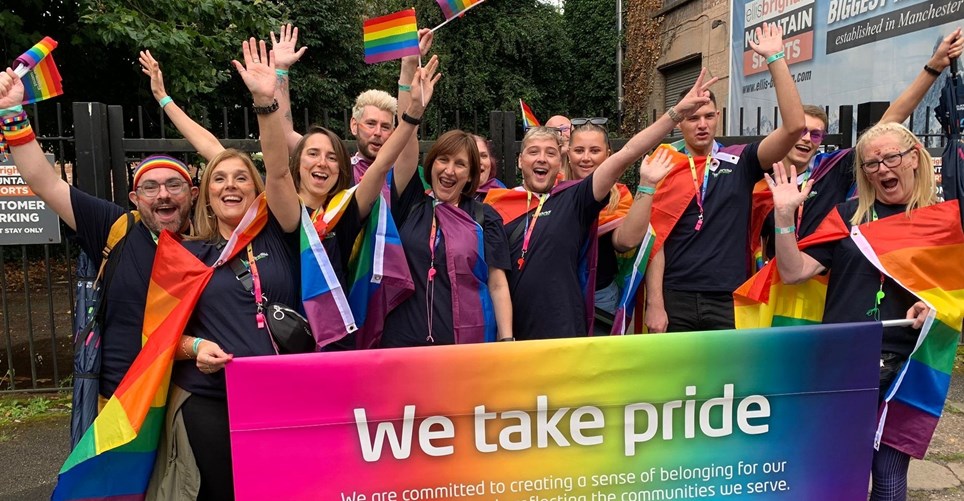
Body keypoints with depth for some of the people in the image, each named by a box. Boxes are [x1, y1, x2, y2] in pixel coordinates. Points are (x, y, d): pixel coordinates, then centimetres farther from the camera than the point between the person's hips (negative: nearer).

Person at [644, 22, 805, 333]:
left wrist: (775, 58, -11)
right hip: (675, 298, -1)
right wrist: (654, 304, -9)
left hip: (729, 299, 1)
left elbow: (794, 126, -9)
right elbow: (655, 240, -2)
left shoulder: (739, 162, 4)